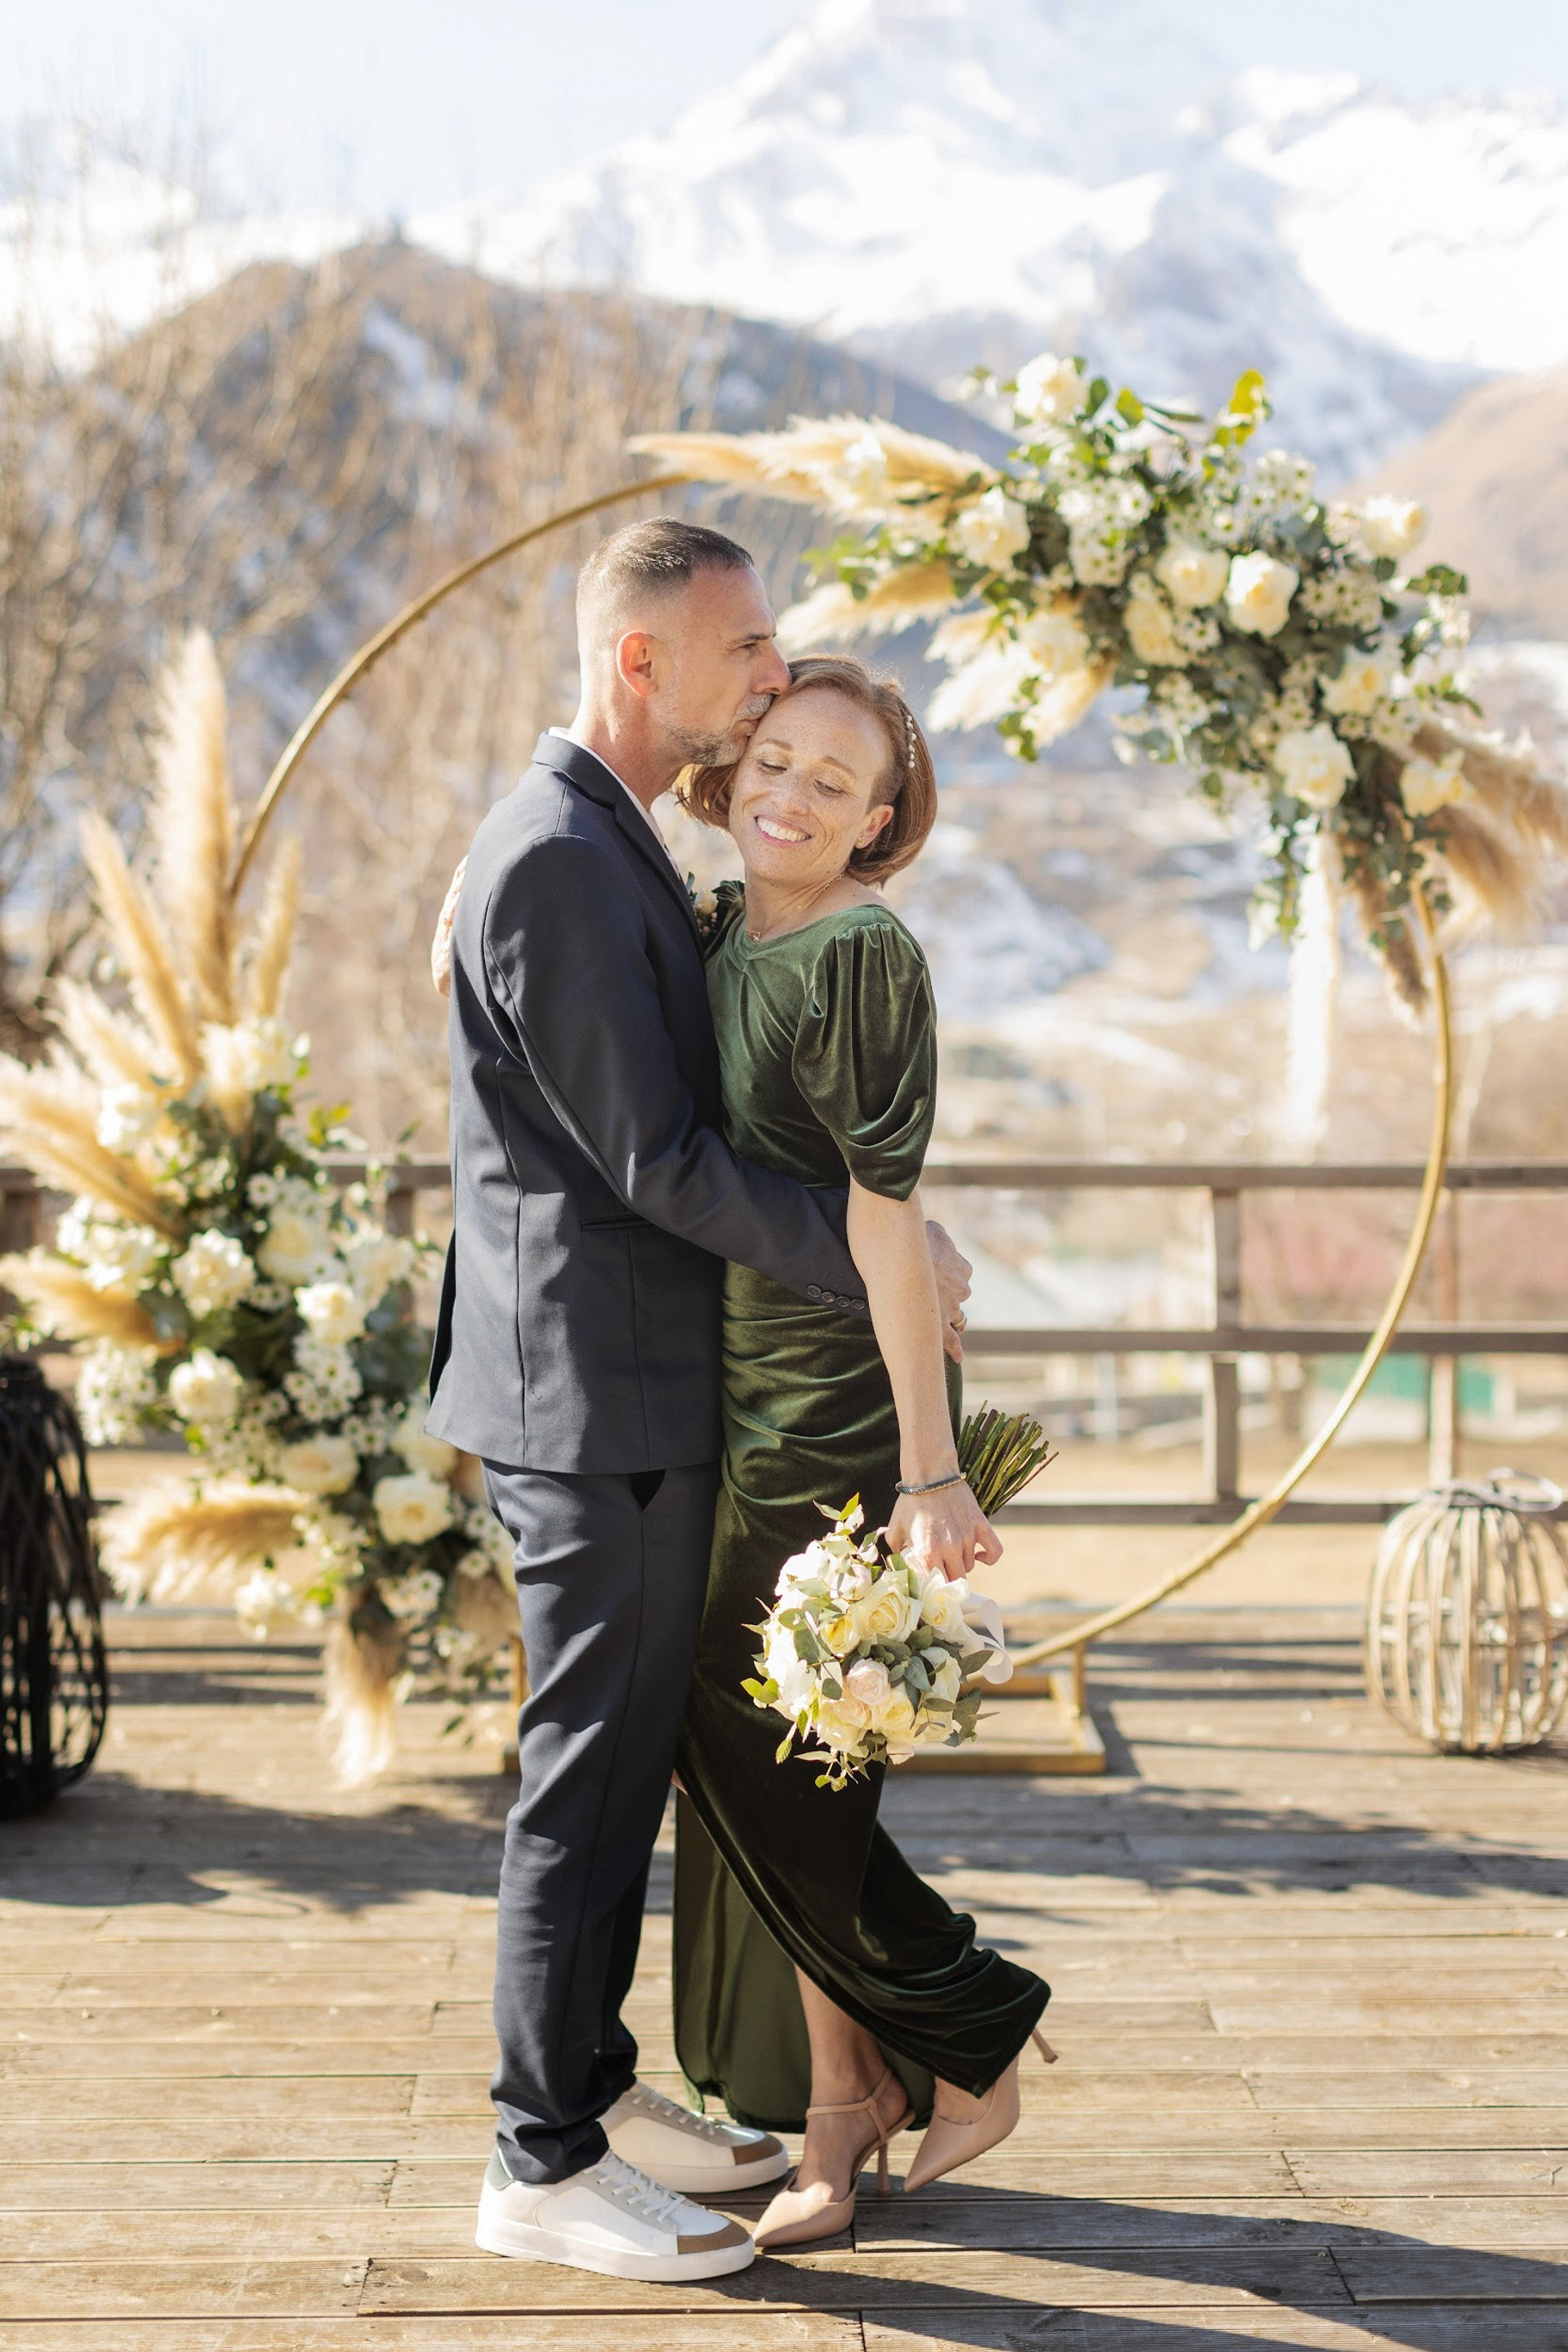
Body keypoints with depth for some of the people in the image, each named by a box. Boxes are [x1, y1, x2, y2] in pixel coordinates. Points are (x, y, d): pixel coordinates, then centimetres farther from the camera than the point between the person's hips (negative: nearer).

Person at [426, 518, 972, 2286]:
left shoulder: (610, 845, 15)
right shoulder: (557, 858, -18)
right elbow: (651, 1158, -19)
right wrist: (873, 1266, -13)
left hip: (639, 1390, 10)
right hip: (589, 1400, -10)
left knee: (626, 1761, 17)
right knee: (587, 1775, -1)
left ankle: (592, 2087, 30)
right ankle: (543, 2166, 10)